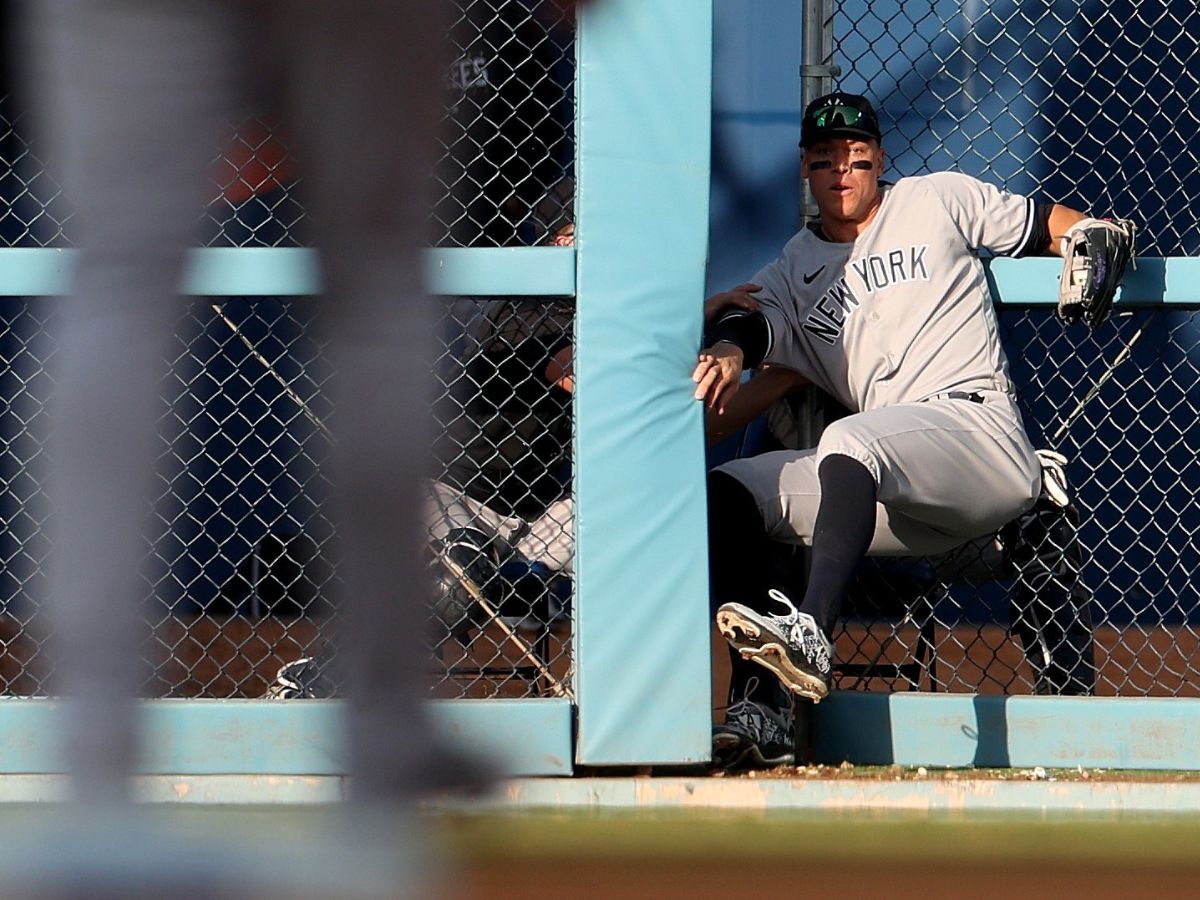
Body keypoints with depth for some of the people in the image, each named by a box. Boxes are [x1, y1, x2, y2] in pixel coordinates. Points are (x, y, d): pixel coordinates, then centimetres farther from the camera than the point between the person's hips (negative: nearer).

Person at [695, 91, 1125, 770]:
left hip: (979, 426, -5)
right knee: (727, 492, -13)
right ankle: (766, 704, -26)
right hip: (894, 491, 5)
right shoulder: (793, 274, 23)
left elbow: (1046, 224, 22)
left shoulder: (937, 201, 17)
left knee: (850, 442, -36)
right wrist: (727, 351, -20)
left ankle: (811, 634, -53)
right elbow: (750, 324, 4)